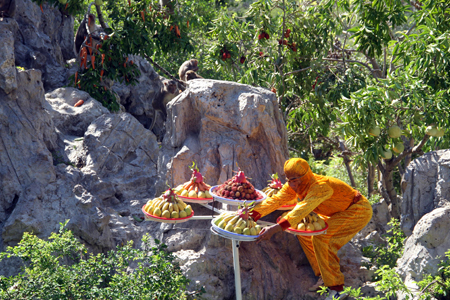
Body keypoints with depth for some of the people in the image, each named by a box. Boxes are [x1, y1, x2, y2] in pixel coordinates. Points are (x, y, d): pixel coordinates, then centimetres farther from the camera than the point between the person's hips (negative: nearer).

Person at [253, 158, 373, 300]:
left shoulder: (320, 186, -36)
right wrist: (251, 215, -27)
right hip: (339, 213, 9)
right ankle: (323, 277, 11)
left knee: (320, 238, -24)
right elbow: (276, 200, -13)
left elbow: (303, 209, -48)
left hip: (359, 210, -9)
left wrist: (276, 228, -57)